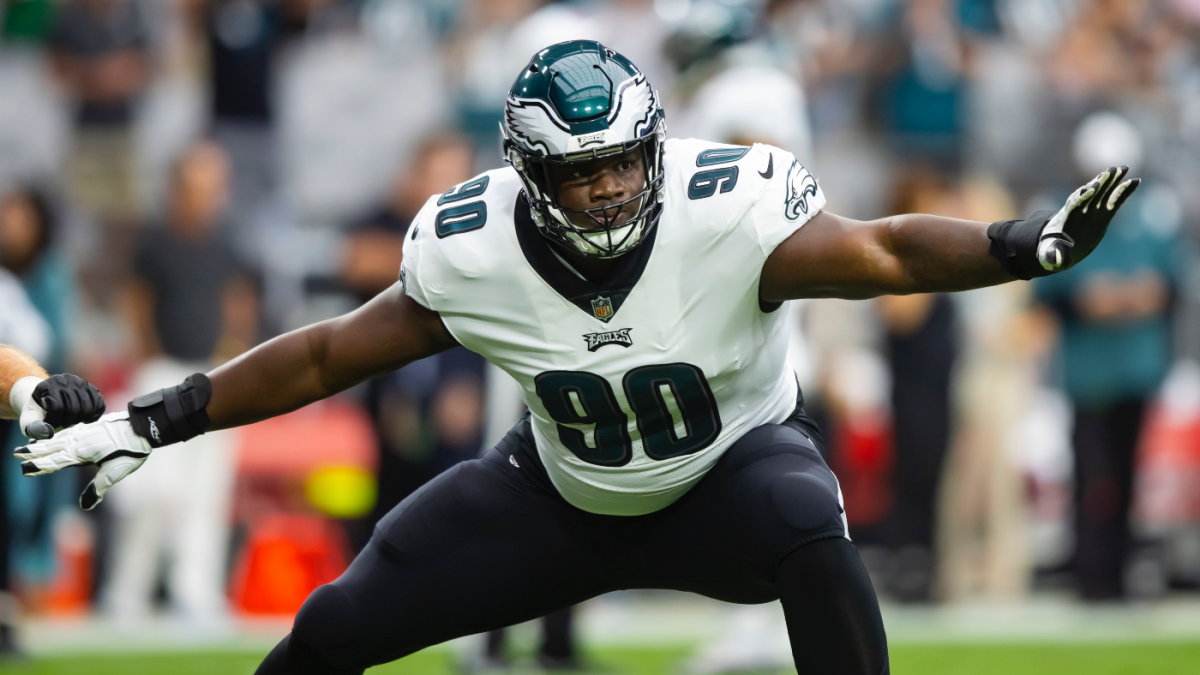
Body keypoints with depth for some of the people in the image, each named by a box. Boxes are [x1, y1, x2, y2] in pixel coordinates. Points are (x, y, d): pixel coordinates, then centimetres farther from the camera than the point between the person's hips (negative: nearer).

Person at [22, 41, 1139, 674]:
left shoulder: (726, 214, -31)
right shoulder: (473, 253, -22)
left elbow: (885, 253, -34)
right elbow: (325, 357, -12)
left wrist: (1031, 244, -51)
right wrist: (149, 424, -13)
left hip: (730, 462, -3)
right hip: (560, 492, 3)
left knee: (809, 533, -38)